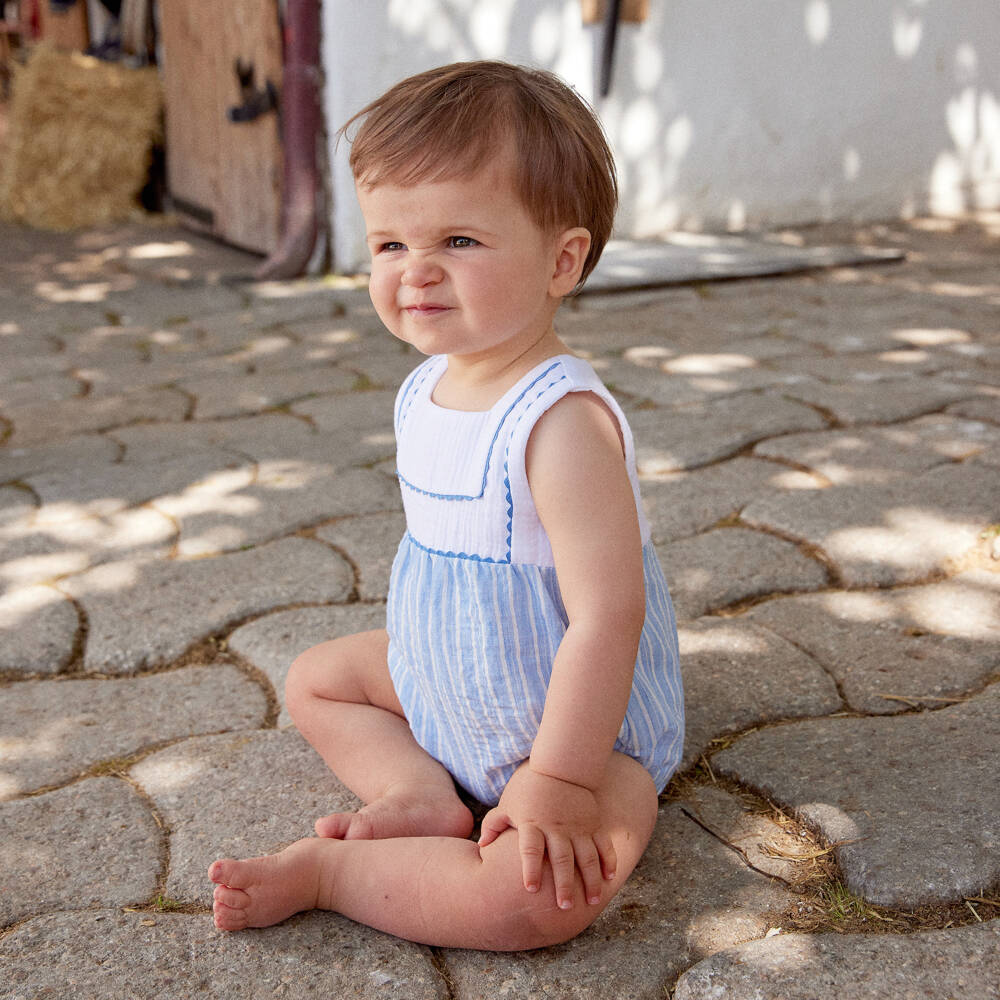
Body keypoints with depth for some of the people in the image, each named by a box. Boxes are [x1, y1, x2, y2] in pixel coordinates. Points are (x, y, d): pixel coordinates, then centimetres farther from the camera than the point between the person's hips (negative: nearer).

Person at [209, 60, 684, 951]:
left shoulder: (562, 420, -32)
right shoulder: (427, 386, -3)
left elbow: (607, 616, -33)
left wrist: (558, 784, -29)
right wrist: (412, 653, 18)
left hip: (585, 729, -8)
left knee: (539, 897, -32)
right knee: (316, 678, 19)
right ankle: (419, 793, 1)